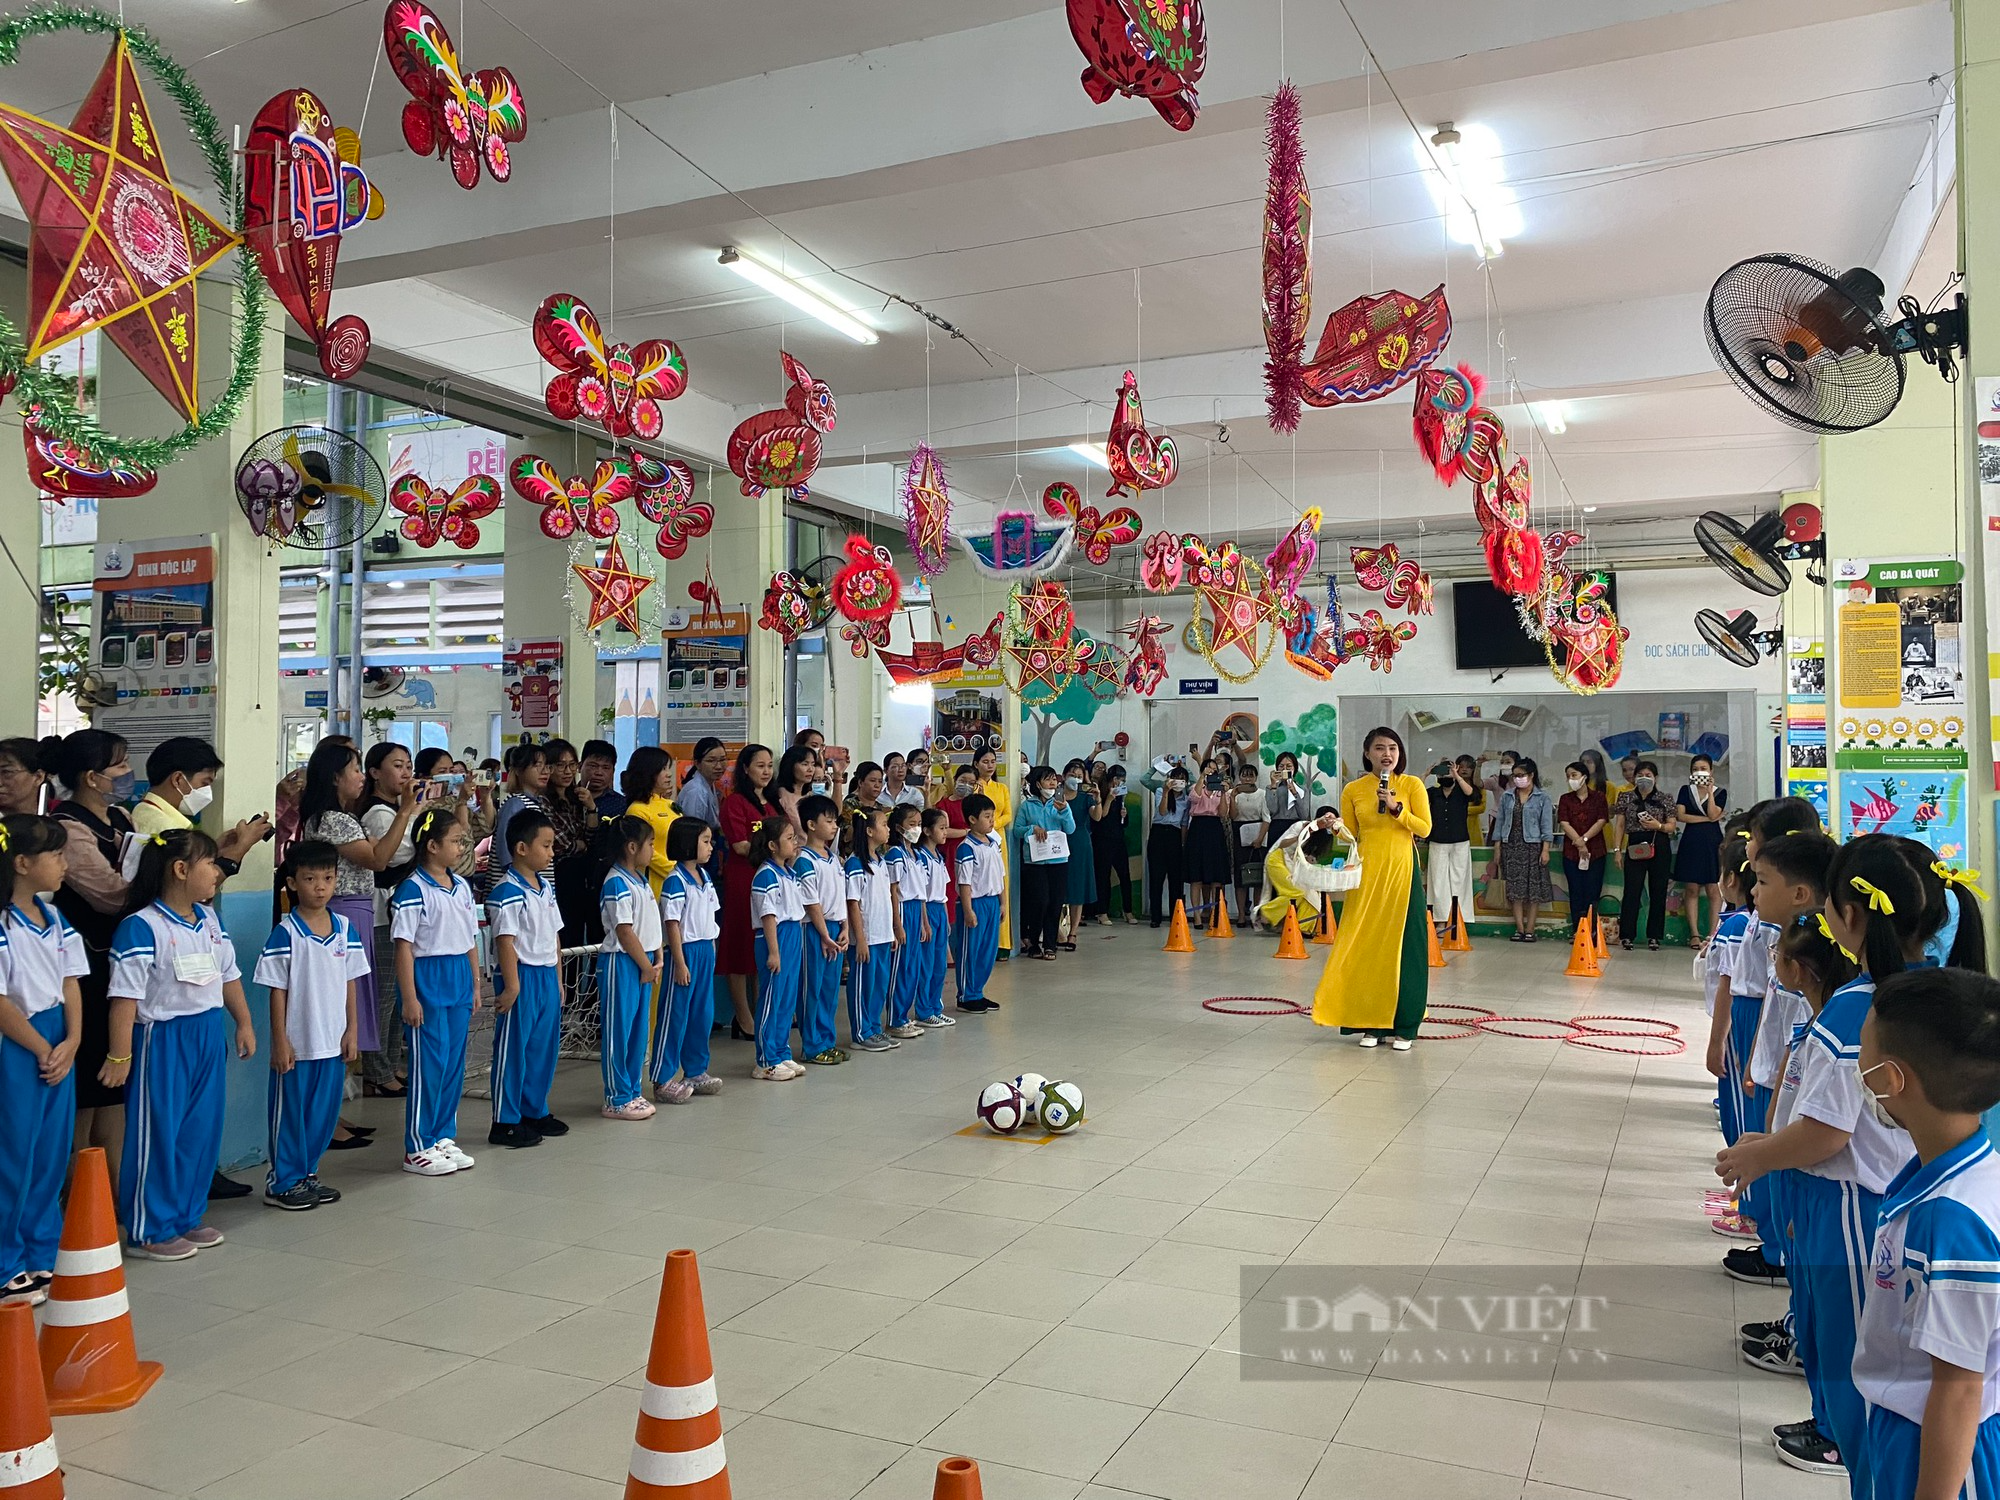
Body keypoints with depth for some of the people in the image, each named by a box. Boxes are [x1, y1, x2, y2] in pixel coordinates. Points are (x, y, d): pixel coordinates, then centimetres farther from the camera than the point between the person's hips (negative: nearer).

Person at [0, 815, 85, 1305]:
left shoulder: (55, 920, 9)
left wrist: (71, 1042, -3)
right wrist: (43, 1050, -10)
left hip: (60, 1047, 7)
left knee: (53, 1157, 13)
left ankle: (44, 1256, 25)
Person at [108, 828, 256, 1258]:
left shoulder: (210, 920, 8)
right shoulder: (141, 927, -16)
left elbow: (228, 975, 17)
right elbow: (125, 997, -18)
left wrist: (244, 1022, 17)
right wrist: (119, 1056, -18)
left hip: (210, 1035, 8)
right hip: (163, 1040, -7)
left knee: (203, 1131, 13)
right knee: (158, 1136, 2)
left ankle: (188, 1217, 27)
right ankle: (149, 1231, 15)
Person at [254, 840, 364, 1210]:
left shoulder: (346, 929, 3)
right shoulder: (285, 934, -10)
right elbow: (278, 991, -9)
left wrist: (352, 1030, 6)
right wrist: (280, 1041, -10)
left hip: (334, 1042, 5)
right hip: (297, 1044, -5)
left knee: (324, 1112, 13)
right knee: (290, 1113, 5)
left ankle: (307, 1174, 28)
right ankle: (282, 1182, 18)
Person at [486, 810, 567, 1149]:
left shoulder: (546, 887, 12)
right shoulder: (506, 891, -15)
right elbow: (505, 941, -17)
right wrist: (511, 986, -18)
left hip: (548, 975, 8)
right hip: (522, 977, -8)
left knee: (543, 1047, 14)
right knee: (512, 1049, 0)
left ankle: (535, 1111, 27)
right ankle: (504, 1123, 8)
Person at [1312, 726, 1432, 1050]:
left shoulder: (1412, 785, 2)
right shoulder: (1353, 790, 5)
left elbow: (1424, 828, -3)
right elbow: (1348, 835, 11)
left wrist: (1396, 808, -14)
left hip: (1402, 872, -1)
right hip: (1366, 874, 1)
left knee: (1403, 945, 0)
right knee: (1366, 945, 1)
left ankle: (1402, 1026, 9)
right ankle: (1370, 1023, 11)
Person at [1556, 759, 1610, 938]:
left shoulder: (1598, 796, 6)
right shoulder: (1565, 799, 9)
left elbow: (1602, 821, -5)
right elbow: (1564, 823, -2)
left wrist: (1584, 838, -14)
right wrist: (1579, 843, -14)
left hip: (1595, 851, -1)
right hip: (1571, 852, 1)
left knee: (1592, 894, -2)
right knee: (1576, 893, 2)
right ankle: (1577, 932, 5)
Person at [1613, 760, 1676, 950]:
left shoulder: (1664, 800, 7)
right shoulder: (1626, 798, 8)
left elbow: (1671, 826, 6)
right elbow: (1620, 825, 7)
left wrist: (1658, 825, -15)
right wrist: (1618, 850, 2)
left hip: (1659, 847, 1)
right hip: (1635, 846, -1)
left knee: (1658, 891, 3)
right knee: (1632, 890, -4)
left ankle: (1654, 936, 12)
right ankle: (1626, 936, 0)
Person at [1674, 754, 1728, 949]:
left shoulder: (1720, 792, 6)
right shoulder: (1685, 790, 10)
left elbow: (1713, 814, -9)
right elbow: (1680, 816, -3)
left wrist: (1710, 792, -11)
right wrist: (1707, 819, -7)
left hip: (1712, 843, -1)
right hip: (1691, 843, 1)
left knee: (1713, 890, -3)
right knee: (1691, 889, 0)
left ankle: (1712, 934, 0)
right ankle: (1694, 934, 3)